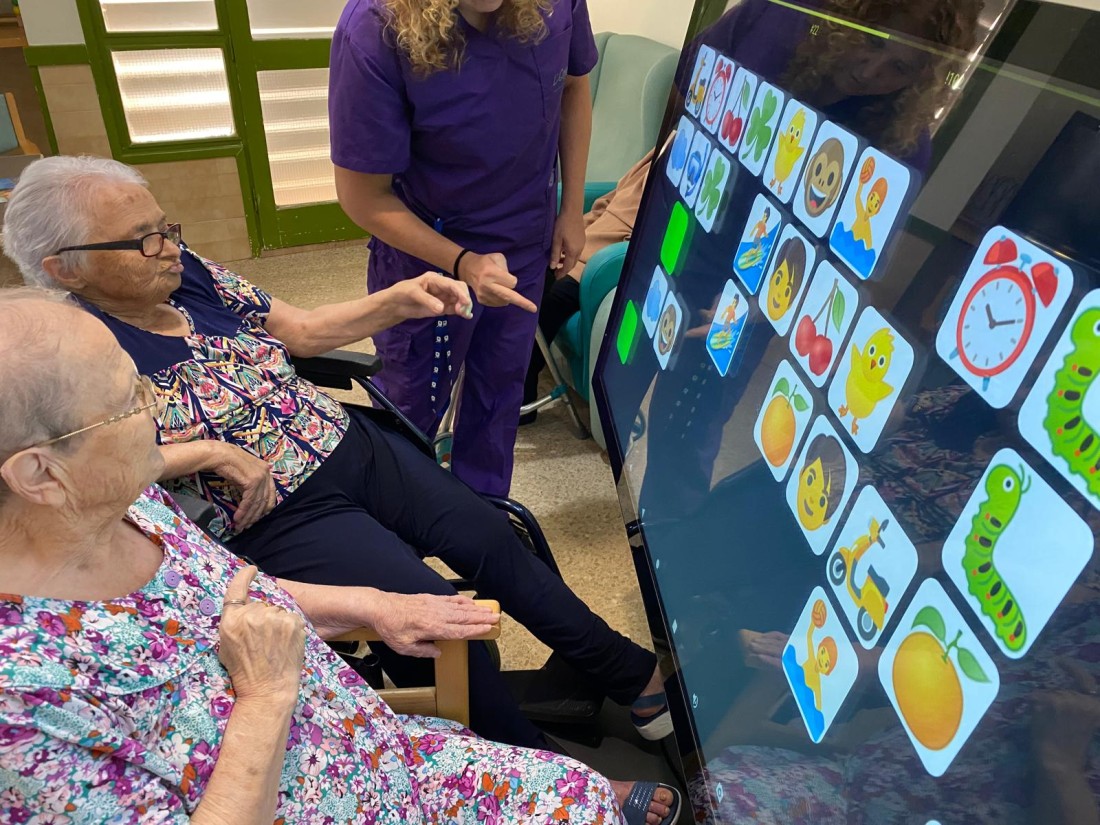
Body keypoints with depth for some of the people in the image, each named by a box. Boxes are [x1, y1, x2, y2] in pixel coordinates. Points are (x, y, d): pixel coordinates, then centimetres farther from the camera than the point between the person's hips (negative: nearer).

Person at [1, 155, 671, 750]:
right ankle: (535, 763, 10)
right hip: (277, 517, -6)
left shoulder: (191, 275, 6)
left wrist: (400, 300, -2)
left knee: (492, 539, -2)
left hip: (354, 447, 6)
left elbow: (303, 330, 11)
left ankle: (636, 674, 17)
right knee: (433, 607, -17)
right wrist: (211, 452, -26)